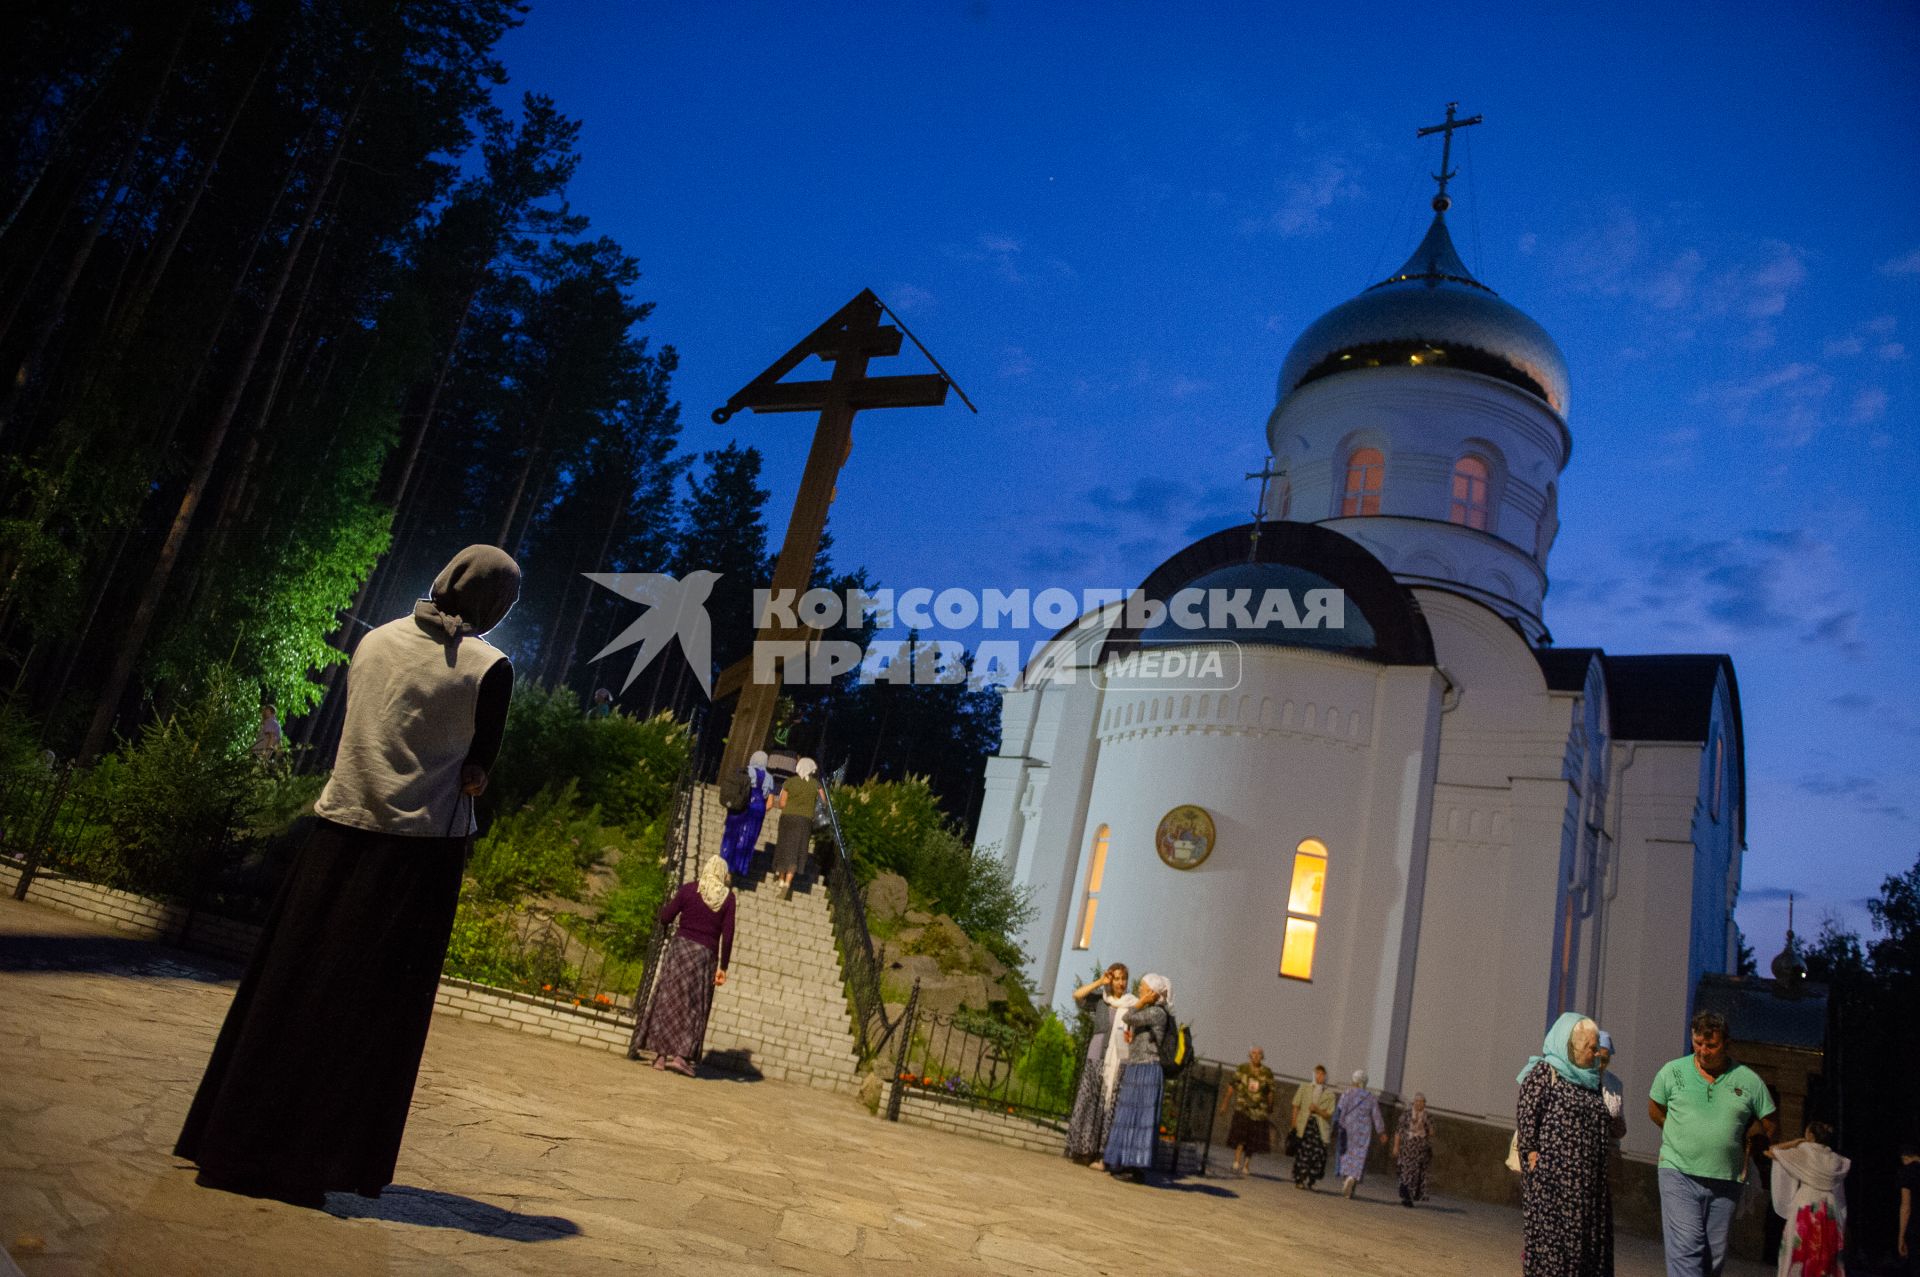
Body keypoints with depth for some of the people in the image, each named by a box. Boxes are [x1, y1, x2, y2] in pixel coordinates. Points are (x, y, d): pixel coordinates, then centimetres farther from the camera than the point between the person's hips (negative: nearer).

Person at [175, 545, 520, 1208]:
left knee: (289, 985, 15)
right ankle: (328, 1159, 12)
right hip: (420, 848, -4)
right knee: (376, 1008, 5)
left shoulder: (376, 640, 5)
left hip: (340, 830, 5)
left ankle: (235, 1140, 24)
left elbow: (350, 736, 12)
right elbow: (474, 777, -9)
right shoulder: (488, 669, -10)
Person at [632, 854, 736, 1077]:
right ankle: (682, 1055, -3)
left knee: (668, 1000, 7)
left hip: (680, 947, 0)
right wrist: (723, 967, 2)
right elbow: (727, 935, -2)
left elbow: (665, 918, 3)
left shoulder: (688, 889, 0)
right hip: (706, 954, 0)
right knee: (695, 1007, 7)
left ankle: (661, 1054, 5)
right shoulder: (727, 897, 0)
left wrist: (667, 903, 24)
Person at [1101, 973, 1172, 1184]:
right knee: (1127, 1118, 9)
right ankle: (1129, 1164, 14)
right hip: (1133, 1069, 9)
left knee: (1142, 1118, -8)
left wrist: (1142, 1002, -8)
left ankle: (1139, 1168, -6)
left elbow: (1126, 1018, -16)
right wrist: (1129, 1035, 3)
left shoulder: (1157, 1012, -10)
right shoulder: (1144, 1012, 17)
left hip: (1147, 1070, -9)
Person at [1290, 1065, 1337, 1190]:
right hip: (1304, 1124, 0)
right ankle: (1299, 1180, 9)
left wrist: (1317, 1110, -13)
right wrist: (1294, 1124, 0)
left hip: (1320, 1126, 0)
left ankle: (1309, 1182, 5)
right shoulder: (1304, 1087, 10)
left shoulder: (1329, 1093, 7)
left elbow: (1329, 1114, 4)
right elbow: (1296, 1106, 7)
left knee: (1319, 1154, -8)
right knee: (1302, 1153, -2)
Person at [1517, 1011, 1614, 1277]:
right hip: (1552, 1175, -7)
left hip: (1589, 1179, 7)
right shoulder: (1544, 1072, -5)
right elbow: (1525, 1116, -11)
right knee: (1550, 1236, -6)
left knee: (1589, 1241, 6)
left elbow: (1604, 1128, 20)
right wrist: (1532, 1156, -15)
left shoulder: (1591, 1080, 17)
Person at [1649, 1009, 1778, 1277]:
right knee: (1686, 1247, -13)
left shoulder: (1749, 1081, 1)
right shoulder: (1672, 1072, 0)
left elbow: (1769, 1127, 11)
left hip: (1726, 1181, 2)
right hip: (1679, 1174, -2)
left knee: (1715, 1254, 8)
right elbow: (1655, 1110, 14)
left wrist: (1740, 1144, 12)